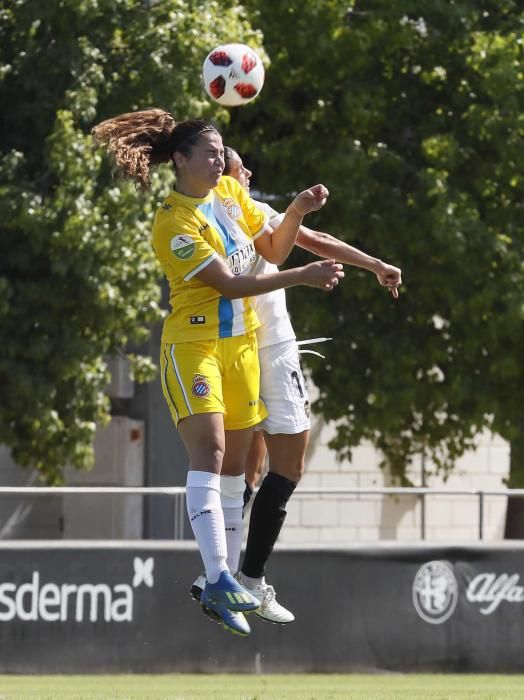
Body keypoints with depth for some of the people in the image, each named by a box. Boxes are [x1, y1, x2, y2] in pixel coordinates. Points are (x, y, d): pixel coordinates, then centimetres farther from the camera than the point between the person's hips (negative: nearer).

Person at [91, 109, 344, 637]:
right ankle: (218, 580, -27)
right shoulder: (174, 223, -17)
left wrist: (297, 211, -5)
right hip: (193, 344, -7)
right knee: (209, 450, -20)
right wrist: (302, 277, -20)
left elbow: (273, 248, 13)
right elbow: (229, 283, -20)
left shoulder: (230, 192, 7)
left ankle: (220, 580, 9)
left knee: (234, 462, 6)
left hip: (240, 344, 7)